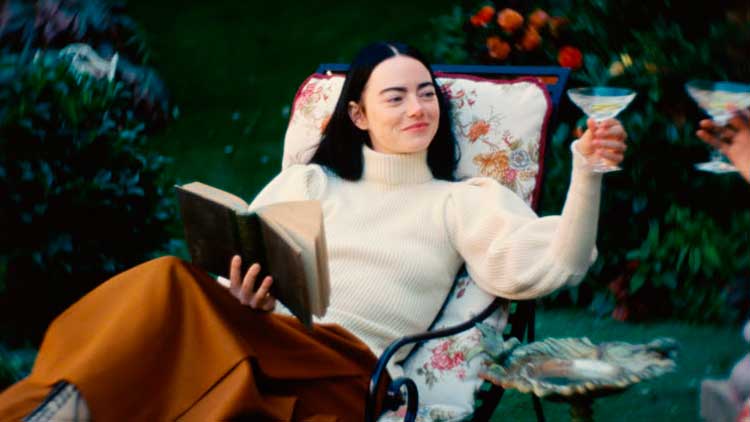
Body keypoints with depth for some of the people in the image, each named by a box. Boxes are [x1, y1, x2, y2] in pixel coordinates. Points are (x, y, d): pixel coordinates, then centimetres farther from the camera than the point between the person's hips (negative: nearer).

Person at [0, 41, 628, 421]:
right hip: (263, 341, 3)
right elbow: (238, 274, 17)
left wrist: (587, 172, -16)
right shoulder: (305, 184, 24)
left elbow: (547, 264, 0)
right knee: (168, 281, -31)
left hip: (350, 367, -2)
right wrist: (241, 302, -8)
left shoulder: (463, 201, 17)